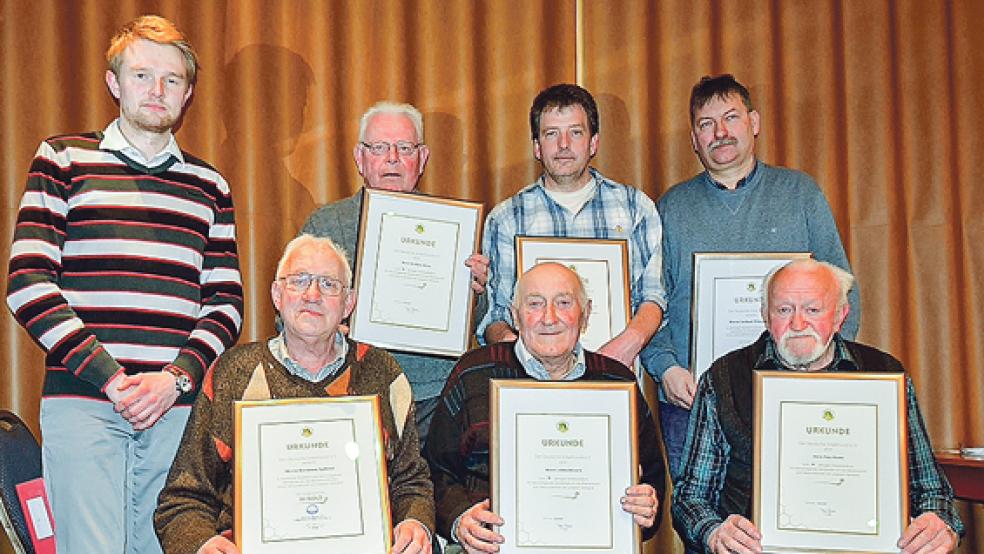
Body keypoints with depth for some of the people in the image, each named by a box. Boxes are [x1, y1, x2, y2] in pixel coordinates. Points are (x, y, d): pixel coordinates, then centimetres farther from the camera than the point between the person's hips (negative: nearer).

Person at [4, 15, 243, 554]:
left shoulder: (209, 186, 16)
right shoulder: (63, 159, 8)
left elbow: (227, 301, 10)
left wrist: (176, 377, -7)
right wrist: (109, 378, -10)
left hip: (179, 406, 2)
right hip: (81, 399, -2)